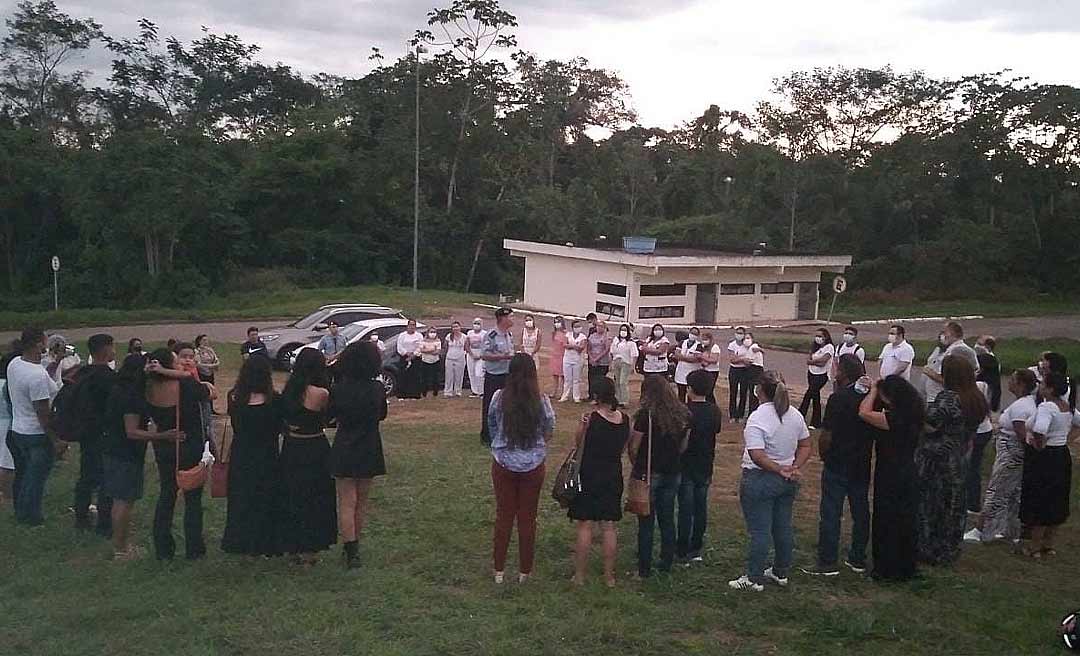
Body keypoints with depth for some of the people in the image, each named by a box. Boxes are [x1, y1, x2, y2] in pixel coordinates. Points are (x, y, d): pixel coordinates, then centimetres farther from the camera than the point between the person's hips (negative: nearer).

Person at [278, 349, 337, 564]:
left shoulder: (289, 390, -1)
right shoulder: (320, 393, -19)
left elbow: (283, 417, 5)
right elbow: (328, 419, -7)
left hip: (290, 448, 6)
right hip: (314, 448, -6)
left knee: (292, 497, 17)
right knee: (315, 499, 8)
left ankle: (293, 546, 26)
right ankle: (308, 549, 14)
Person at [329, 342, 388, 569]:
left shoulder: (339, 389, -11)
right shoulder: (377, 389, -11)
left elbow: (331, 414, 3)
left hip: (344, 451, -1)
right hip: (369, 451, 1)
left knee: (347, 503, 4)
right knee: (361, 503, 16)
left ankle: (351, 551, 0)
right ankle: (353, 547, 25)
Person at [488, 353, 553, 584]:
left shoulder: (499, 397, -12)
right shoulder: (541, 401, -13)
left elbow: (491, 426, 3)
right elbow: (549, 430, 1)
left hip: (503, 464, 1)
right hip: (533, 465, 0)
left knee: (503, 515, 14)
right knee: (528, 518, 12)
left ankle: (499, 569, 22)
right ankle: (524, 571, 21)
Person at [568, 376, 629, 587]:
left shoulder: (590, 417, -16)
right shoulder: (625, 419, -3)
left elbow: (578, 445, -5)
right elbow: (624, 449, 8)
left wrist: (582, 425, -5)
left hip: (589, 477, -4)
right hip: (613, 478, 4)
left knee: (585, 526, 4)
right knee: (609, 527, 11)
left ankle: (580, 575, 11)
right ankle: (609, 575, 18)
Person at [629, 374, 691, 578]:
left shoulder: (647, 415, -17)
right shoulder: (683, 414, 1)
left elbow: (634, 448, -12)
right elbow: (683, 446, 9)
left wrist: (637, 468, 3)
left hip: (649, 474, -5)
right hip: (672, 473, 5)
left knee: (646, 522, 4)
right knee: (667, 519, 16)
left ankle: (644, 569, 10)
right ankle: (666, 563, 25)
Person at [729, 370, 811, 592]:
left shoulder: (757, 418, -21)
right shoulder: (795, 415, 2)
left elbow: (757, 455, -27)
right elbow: (806, 446, 7)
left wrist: (780, 470, -17)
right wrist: (795, 468, -2)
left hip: (761, 480, -7)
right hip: (788, 482, 7)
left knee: (759, 530, 1)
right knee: (783, 526, 17)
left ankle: (754, 579, 10)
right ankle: (781, 573, 30)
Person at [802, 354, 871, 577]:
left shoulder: (838, 398, -18)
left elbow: (826, 435, -17)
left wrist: (824, 454, -1)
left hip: (837, 465, -6)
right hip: (862, 465, 7)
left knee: (831, 514, 0)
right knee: (860, 511, 14)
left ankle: (828, 563, 4)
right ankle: (858, 560, 23)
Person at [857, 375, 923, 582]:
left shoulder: (895, 419, -26)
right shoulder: (912, 415, 2)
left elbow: (864, 413, -26)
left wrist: (873, 390, -13)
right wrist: (875, 388, 3)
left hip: (891, 478, -9)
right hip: (908, 476, 9)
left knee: (886, 524, 6)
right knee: (905, 522, 19)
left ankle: (888, 570, 18)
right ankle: (906, 568, 32)